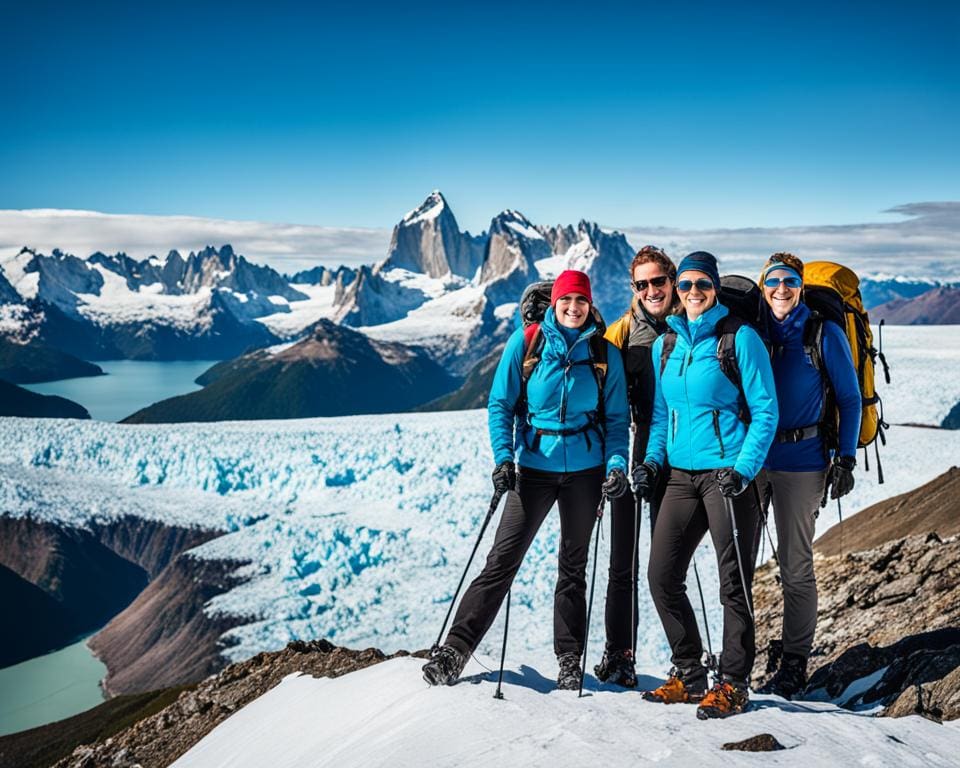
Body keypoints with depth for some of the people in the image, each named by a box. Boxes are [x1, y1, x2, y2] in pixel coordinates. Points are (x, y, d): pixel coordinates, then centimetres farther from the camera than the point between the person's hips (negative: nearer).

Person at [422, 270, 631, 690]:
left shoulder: (604, 352, 2)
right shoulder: (525, 342, -2)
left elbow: (616, 418, 5)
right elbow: (500, 404, -1)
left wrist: (617, 464, -11)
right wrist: (504, 458, -13)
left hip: (585, 470, 2)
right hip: (535, 466, -1)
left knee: (573, 568, 11)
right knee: (502, 560, -6)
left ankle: (570, 662, 20)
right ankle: (455, 648, -2)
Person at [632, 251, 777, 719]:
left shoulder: (740, 338, -5)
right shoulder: (665, 343, 12)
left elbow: (765, 412, -7)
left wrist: (743, 469, -16)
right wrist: (653, 459, 6)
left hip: (729, 473, -6)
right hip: (681, 474, 6)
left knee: (733, 583, -1)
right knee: (662, 576, 5)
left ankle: (732, 684, 12)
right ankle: (688, 673, 20)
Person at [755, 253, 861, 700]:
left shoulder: (825, 335, -1)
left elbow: (849, 398, 2)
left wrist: (846, 459, -5)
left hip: (801, 461, -3)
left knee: (795, 566, 1)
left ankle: (794, 664, 12)